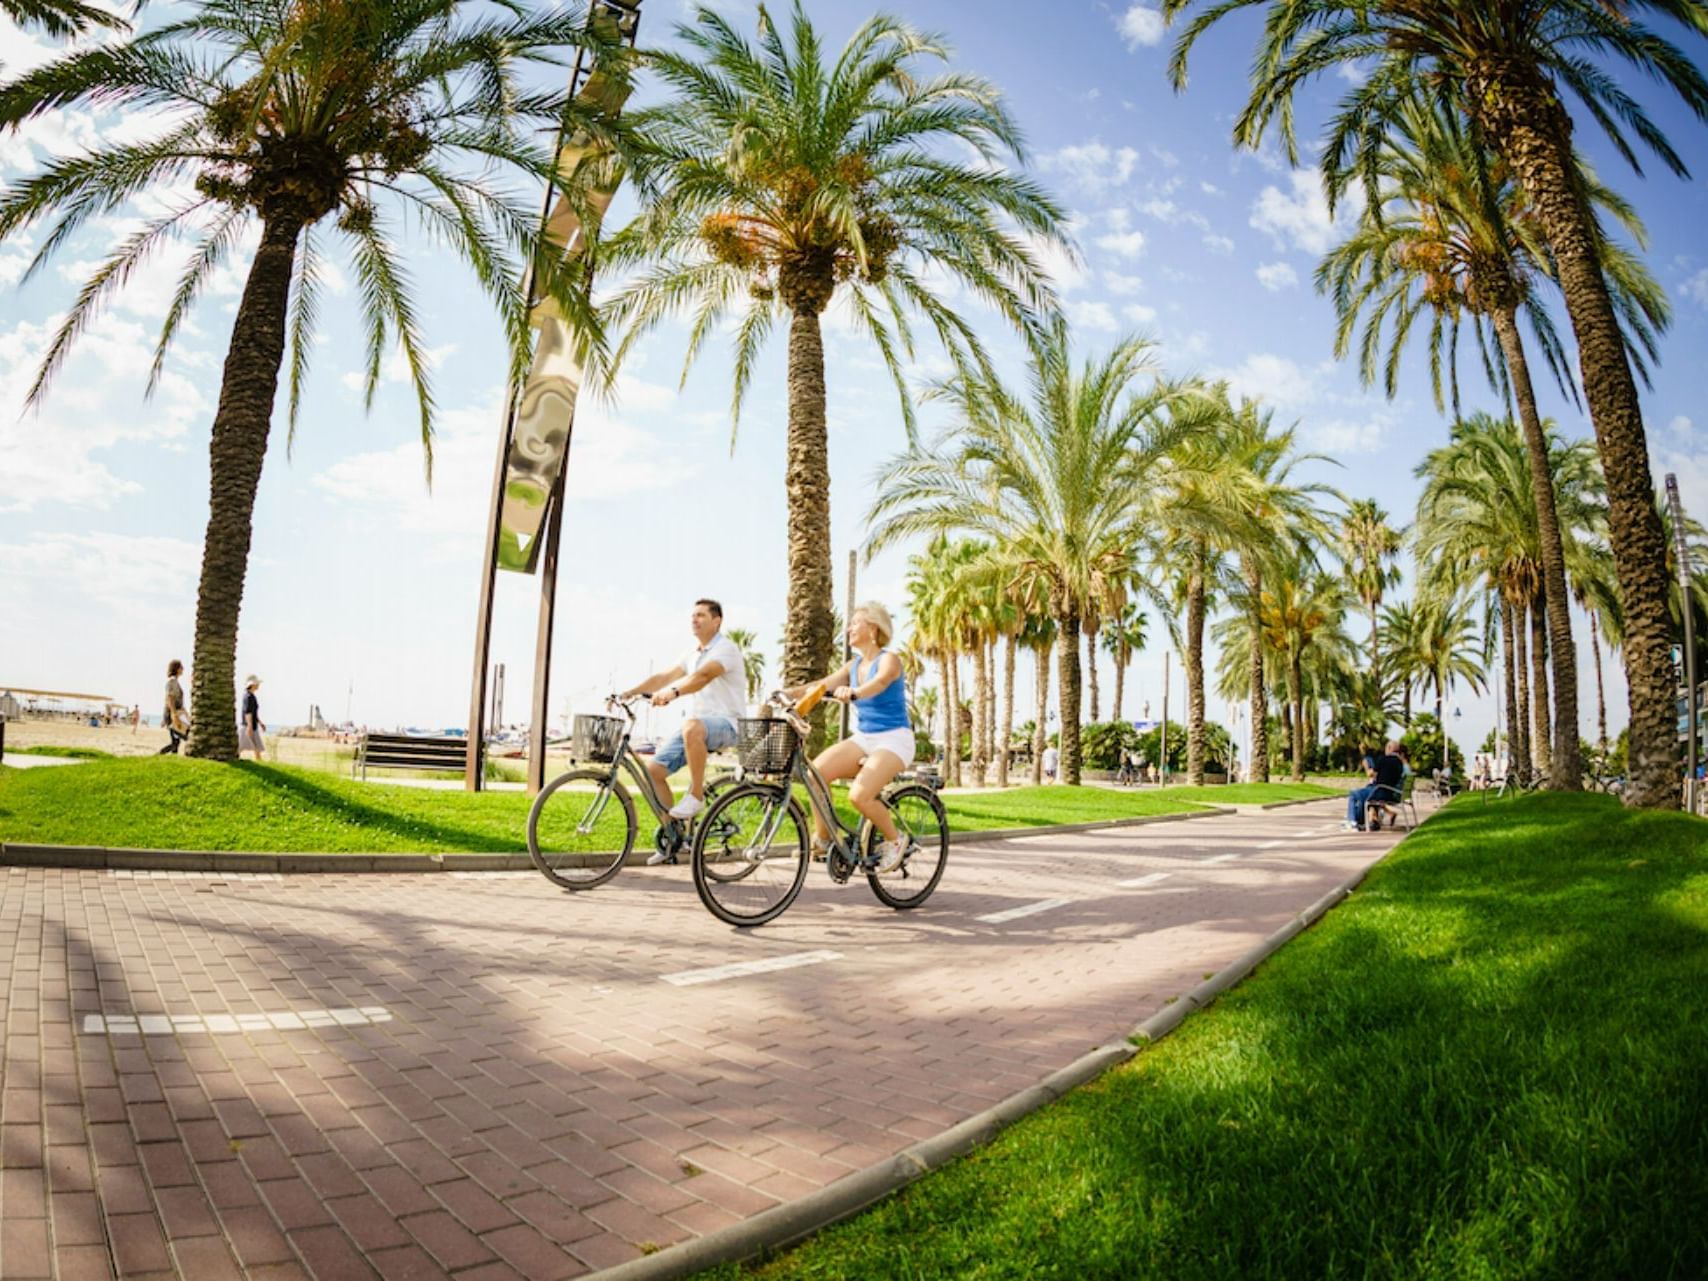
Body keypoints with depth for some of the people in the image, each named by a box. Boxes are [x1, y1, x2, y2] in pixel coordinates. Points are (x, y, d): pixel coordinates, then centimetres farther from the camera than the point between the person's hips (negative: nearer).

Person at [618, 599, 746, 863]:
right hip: (696, 726, 8)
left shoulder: (726, 648, -9)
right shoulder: (693, 654, 19)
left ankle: (696, 796, -26)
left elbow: (704, 675, -29)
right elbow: (663, 676, 12)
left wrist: (673, 692, -44)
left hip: (725, 724, -8)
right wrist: (631, 691, -2)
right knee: (653, 769, -4)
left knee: (692, 726, -41)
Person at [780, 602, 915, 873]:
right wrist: (787, 693, -16)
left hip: (894, 739, -6)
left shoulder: (888, 660, -9)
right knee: (815, 772, -18)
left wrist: (853, 693, -52)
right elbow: (822, 685, 0)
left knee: (859, 795, -27)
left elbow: (880, 682, -31)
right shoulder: (853, 666, 12)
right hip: (863, 738, 6)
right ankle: (822, 839, -3)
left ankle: (894, 841, -1)